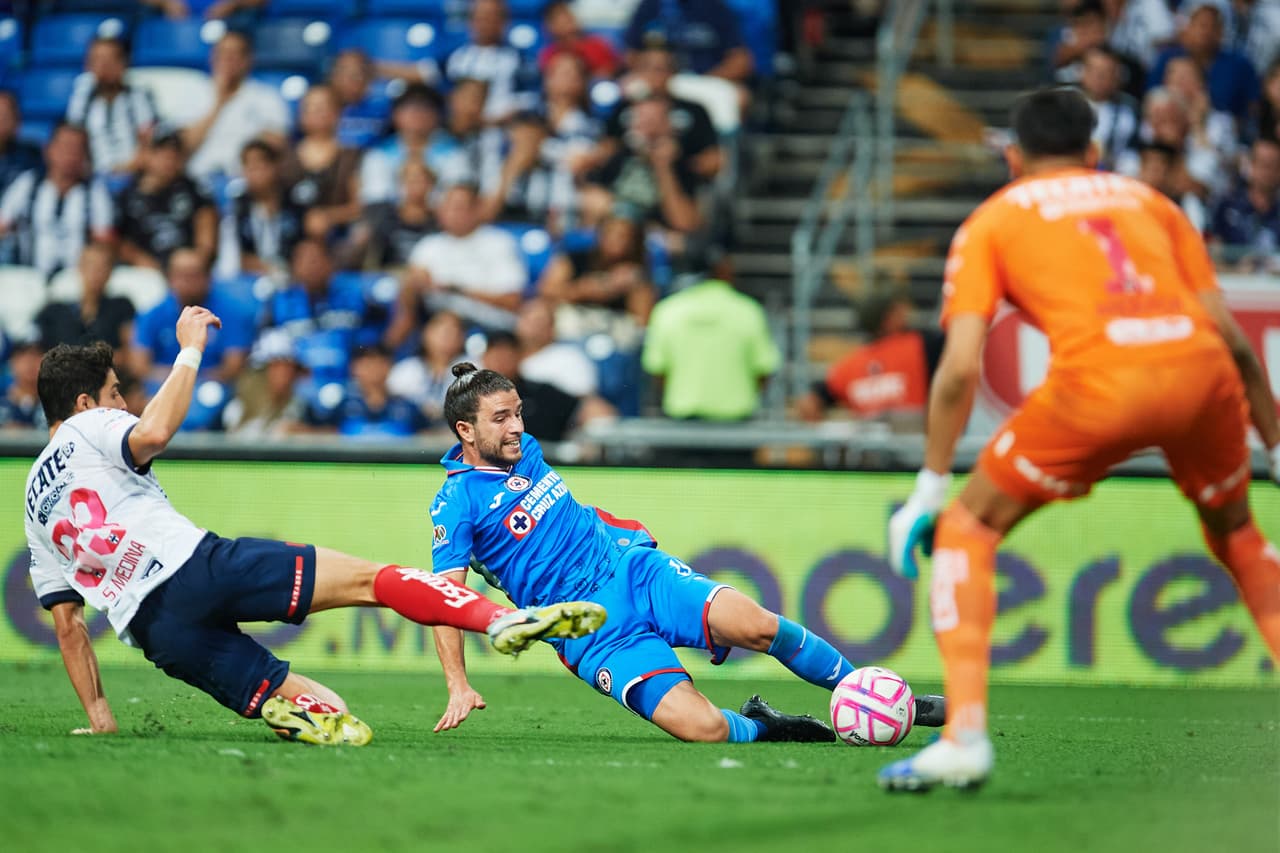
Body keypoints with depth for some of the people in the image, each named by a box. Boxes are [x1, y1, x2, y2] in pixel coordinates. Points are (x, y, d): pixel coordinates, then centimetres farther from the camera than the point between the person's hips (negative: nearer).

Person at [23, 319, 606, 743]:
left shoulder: (35, 504, 29)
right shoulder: (90, 429, 11)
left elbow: (66, 622, 27)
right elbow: (153, 433, -14)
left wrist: (98, 717, 28)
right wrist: (190, 351, -3)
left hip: (153, 632, 6)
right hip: (192, 566, -6)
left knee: (329, 720, 4)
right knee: (366, 578, -6)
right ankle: (503, 619, -26)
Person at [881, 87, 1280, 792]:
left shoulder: (991, 222, 20)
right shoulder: (1147, 200, 29)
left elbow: (960, 368, 8)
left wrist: (929, 489, 12)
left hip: (1098, 382, -3)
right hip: (1200, 366, 3)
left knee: (967, 529, 15)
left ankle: (965, 735, -1)